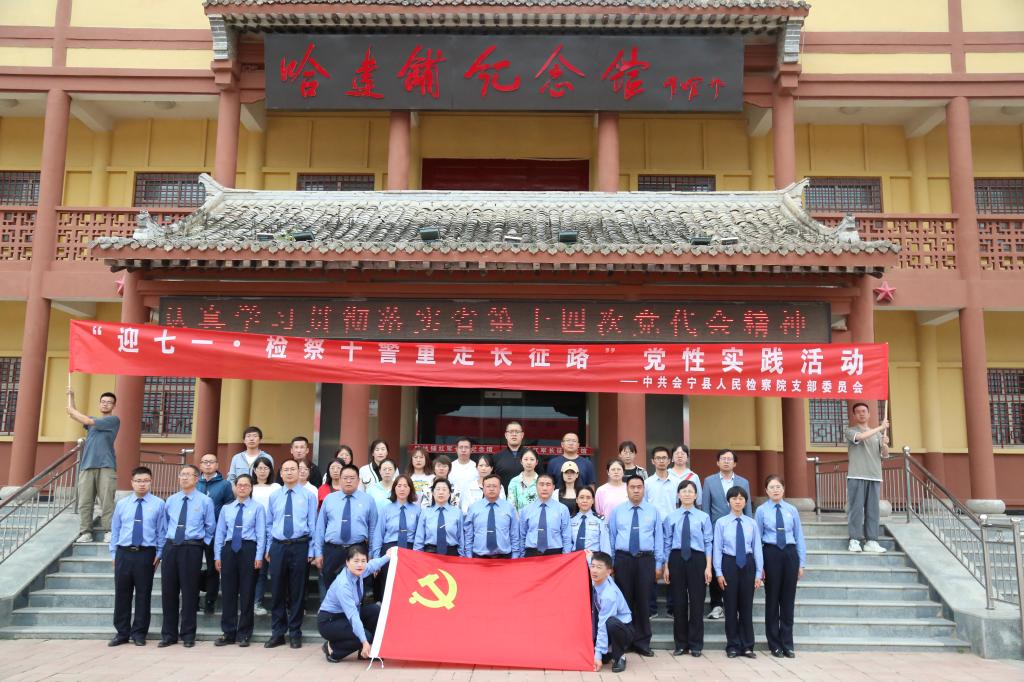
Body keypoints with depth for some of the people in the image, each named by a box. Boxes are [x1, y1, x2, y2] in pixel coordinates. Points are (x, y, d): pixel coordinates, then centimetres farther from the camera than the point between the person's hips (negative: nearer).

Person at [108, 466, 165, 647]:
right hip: (124, 553, 2)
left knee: (143, 595, 4)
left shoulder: (158, 504, 0)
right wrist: (114, 554, 8)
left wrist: (159, 554, -3)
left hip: (146, 554, -2)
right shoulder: (122, 504, 8)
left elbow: (162, 531, 1)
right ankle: (122, 633, 20)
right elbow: (115, 530, 12)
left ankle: (139, 633, 15)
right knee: (122, 594, 7)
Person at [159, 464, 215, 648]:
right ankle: (168, 634, 17)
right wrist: (168, 538, 15)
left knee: (189, 592, -1)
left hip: (192, 549, -4)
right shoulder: (171, 500, 11)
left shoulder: (205, 501, 1)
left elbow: (210, 527, 7)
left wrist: (202, 542, 4)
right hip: (170, 547, 4)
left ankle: (188, 635, 10)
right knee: (168, 591, 6)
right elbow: (165, 523, 23)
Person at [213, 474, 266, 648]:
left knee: (247, 592, 2)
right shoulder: (226, 508, 13)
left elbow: (261, 533, -2)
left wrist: (259, 556, -9)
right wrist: (217, 556, 5)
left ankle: (244, 634, 12)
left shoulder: (257, 507, 3)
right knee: (228, 592, 5)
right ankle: (228, 633, 15)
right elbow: (220, 533, 12)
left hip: (248, 549, -3)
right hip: (229, 549, 3)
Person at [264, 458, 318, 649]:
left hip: (299, 546, -2)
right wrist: (268, 549, 11)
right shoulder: (274, 496, 10)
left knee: (297, 591, 4)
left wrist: (311, 551, -3)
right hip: (278, 547, 2)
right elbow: (269, 524, 14)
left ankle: (295, 634, 15)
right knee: (277, 591, 6)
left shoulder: (308, 496, 1)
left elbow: (312, 524, 0)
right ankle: (277, 633, 18)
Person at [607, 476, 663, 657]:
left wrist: (658, 563, 2)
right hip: (623, 559, 0)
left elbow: (658, 538, 6)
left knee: (643, 601, 3)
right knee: (624, 600, 3)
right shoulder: (617, 511, 8)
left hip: (646, 560, 0)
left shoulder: (653, 511, 7)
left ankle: (642, 643, 13)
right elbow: (611, 537, 9)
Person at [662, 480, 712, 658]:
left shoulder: (703, 517, 2)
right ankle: (681, 644, 17)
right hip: (676, 559, 1)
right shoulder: (670, 517, 5)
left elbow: (708, 543, 1)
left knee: (697, 602, 3)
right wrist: (666, 567, 2)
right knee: (678, 602, 6)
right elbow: (667, 543, 6)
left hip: (697, 559, -1)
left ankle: (696, 645, 15)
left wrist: (708, 567, -5)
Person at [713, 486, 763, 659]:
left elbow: (757, 549, 3)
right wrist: (719, 573, -7)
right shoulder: (721, 523, -2)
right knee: (731, 607, 6)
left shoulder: (752, 523, 3)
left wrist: (759, 573, 0)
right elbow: (717, 549, -3)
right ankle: (733, 646, 17)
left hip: (747, 564, 1)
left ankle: (747, 646, 17)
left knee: (747, 606, 7)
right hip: (729, 564, -1)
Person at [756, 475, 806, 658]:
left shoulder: (792, 510, 6)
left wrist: (801, 563, 5)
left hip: (790, 553, 2)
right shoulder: (761, 511, 0)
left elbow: (799, 537, 8)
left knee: (788, 599, 6)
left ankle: (787, 644, 16)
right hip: (771, 553, -2)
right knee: (772, 598, 6)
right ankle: (774, 644, 17)